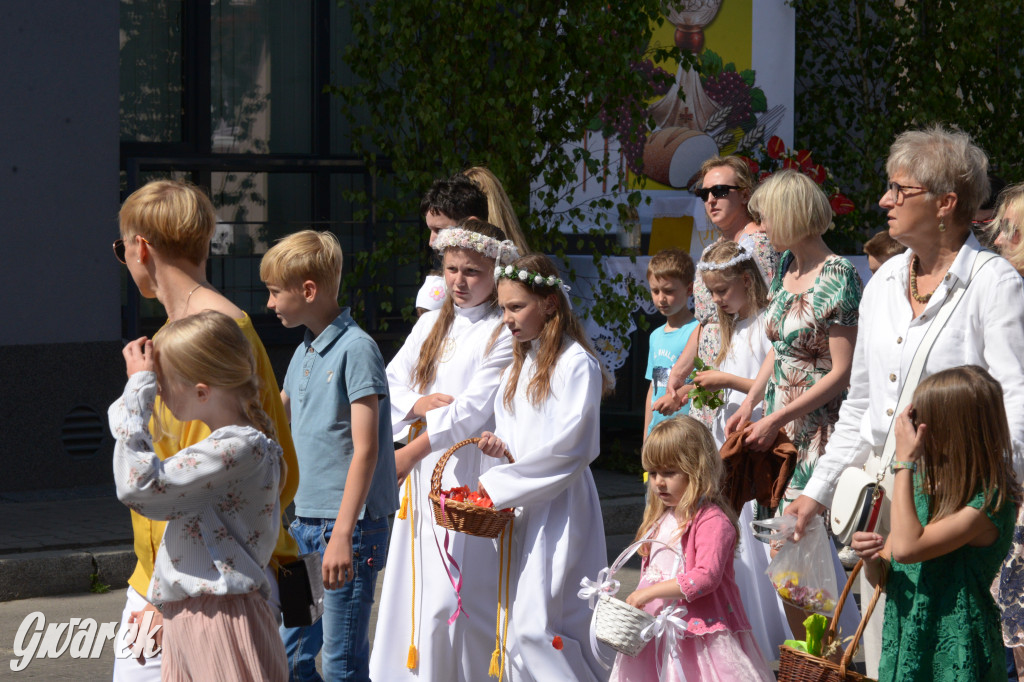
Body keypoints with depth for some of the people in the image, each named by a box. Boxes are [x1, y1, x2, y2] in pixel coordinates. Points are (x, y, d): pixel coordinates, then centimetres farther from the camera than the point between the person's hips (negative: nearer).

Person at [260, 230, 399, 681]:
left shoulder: (356, 349, -12)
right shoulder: (303, 354, 13)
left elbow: (365, 450, -18)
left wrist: (342, 535, -23)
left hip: (350, 525, -8)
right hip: (306, 523, 8)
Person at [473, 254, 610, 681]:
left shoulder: (576, 363, -10)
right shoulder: (519, 367, 17)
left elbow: (569, 445, -17)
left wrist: (500, 484, -15)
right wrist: (499, 444, 2)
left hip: (559, 506, -9)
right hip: (522, 508, 9)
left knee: (538, 623, -15)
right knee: (519, 624, 7)